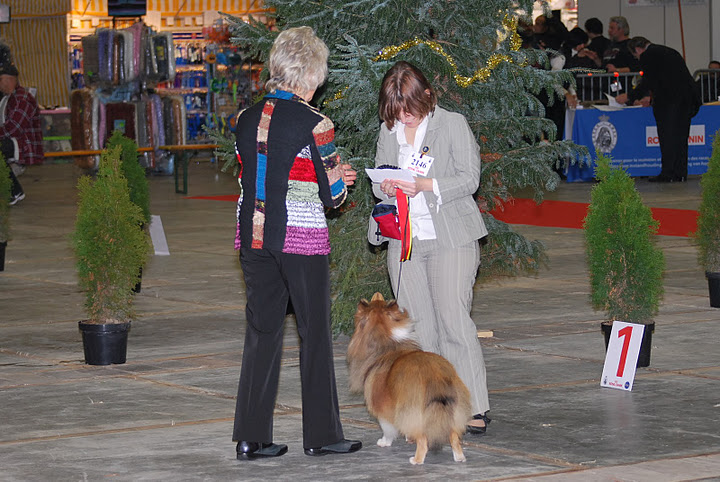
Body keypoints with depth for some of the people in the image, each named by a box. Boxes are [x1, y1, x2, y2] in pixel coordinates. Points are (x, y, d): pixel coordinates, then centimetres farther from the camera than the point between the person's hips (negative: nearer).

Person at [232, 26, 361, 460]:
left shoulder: (246, 119, 6)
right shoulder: (314, 123, -11)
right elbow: (332, 193, -7)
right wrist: (337, 183, 18)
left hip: (253, 236, 5)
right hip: (302, 237, -5)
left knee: (261, 331, 9)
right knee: (315, 332, 6)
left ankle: (252, 437, 8)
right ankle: (322, 435, 11)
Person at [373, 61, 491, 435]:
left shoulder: (453, 125, -3)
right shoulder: (388, 131, 11)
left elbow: (469, 178, -7)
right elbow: (378, 180, 16)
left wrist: (425, 185, -20)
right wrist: (387, 188, -9)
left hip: (451, 238, -5)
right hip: (404, 239, 5)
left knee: (454, 320, -12)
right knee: (418, 327, 4)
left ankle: (475, 407, -8)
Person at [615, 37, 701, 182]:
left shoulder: (648, 55, -3)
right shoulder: (670, 52, 23)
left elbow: (648, 81, -6)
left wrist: (629, 97, 5)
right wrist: (650, 96, 38)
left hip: (669, 101, -8)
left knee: (667, 136, -2)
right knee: (680, 136, 11)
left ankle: (667, 173, -2)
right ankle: (680, 173, 11)